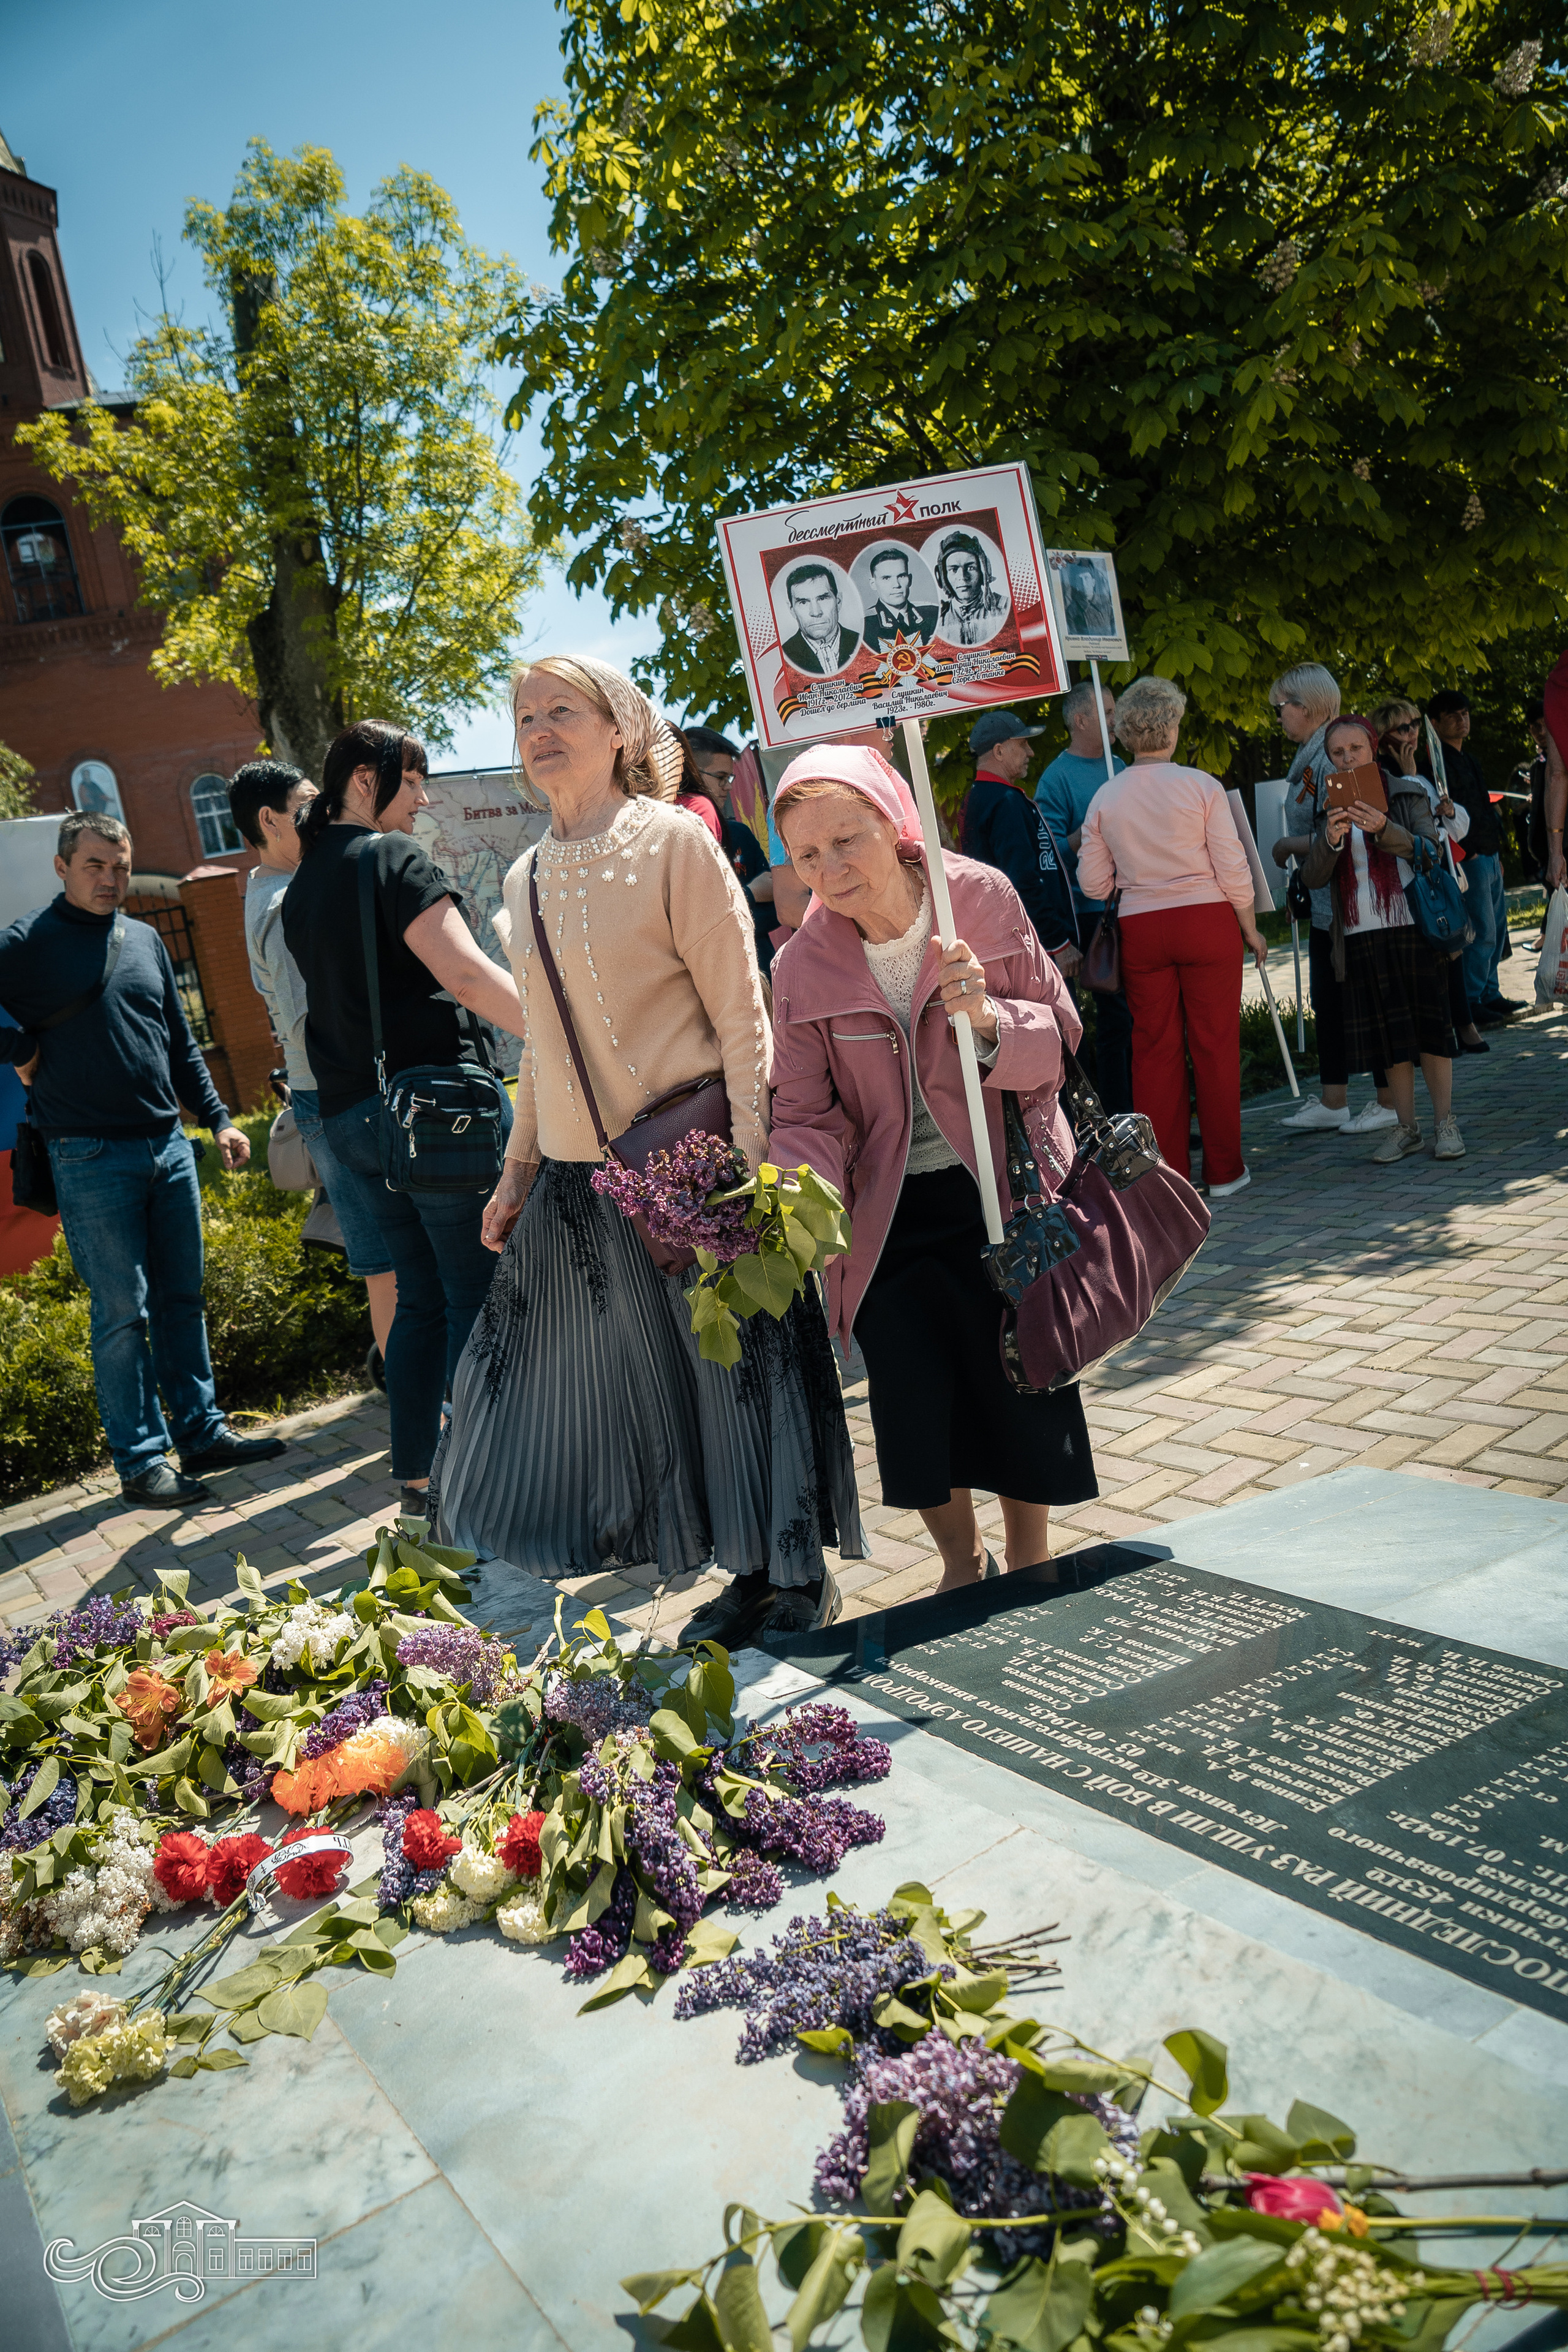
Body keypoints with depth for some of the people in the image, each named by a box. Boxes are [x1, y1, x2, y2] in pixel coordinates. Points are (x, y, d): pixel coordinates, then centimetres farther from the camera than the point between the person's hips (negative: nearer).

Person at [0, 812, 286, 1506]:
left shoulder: (145, 940, 13)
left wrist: (217, 1118, 14)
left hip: (168, 1145, 5)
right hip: (90, 1159, -5)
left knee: (181, 1299, 10)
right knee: (122, 1312, -1)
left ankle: (200, 1432, 18)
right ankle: (141, 1461, 6)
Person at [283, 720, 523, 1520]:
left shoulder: (300, 888, 17)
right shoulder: (391, 858, -9)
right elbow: (467, 975, -19)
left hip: (349, 1115, 8)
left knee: (421, 1296, 15)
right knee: (481, 1296, -1)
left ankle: (416, 1476, 20)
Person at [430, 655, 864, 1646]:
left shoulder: (671, 842, -6)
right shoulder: (527, 879, 13)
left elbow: (739, 1009, -10)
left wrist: (750, 1154, -17)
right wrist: (518, 1170, 17)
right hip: (579, 1180, 7)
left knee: (736, 1362, 0)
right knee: (618, 1378, 10)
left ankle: (795, 1577, 18)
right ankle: (756, 1574, 25)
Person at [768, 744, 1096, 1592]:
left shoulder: (984, 897, -9)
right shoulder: (802, 967, -7)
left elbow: (1058, 1037, -4)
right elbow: (804, 1114, -4)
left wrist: (988, 1017, -25)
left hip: (1003, 1192, 0)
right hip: (890, 1213, 1)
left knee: (1024, 1388, 6)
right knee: (915, 1408, 2)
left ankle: (1031, 1567, 30)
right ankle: (961, 1565, 31)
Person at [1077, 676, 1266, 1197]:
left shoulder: (1105, 798, 2)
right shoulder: (1201, 786, -5)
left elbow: (1093, 884, 5)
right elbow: (1232, 869, -5)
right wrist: (1250, 928, 7)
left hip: (1140, 928, 2)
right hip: (1207, 920, -2)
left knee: (1154, 1049, 8)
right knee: (1215, 1045, 5)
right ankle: (1223, 1170, 11)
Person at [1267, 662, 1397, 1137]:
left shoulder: (1330, 756, -18)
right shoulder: (1312, 755, 13)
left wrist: (1287, 845, -12)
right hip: (1326, 905, 10)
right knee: (1328, 1002, 14)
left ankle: (1389, 1103, 9)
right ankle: (1331, 1103, 21)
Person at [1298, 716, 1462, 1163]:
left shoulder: (1407, 795, 5)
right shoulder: (1328, 810, 10)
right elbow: (1313, 878, 1)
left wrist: (1384, 829, -25)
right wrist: (1330, 839, -20)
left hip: (1412, 927, -2)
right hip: (1361, 937, 2)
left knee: (1429, 1026, -1)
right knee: (1389, 1034, 4)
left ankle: (1446, 1122, 9)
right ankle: (1406, 1128, 13)